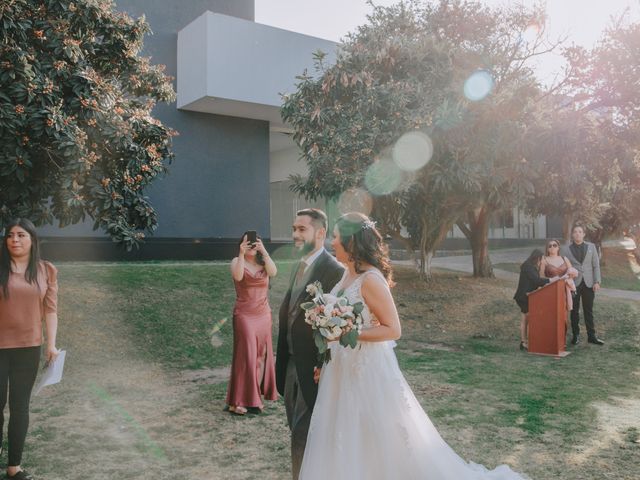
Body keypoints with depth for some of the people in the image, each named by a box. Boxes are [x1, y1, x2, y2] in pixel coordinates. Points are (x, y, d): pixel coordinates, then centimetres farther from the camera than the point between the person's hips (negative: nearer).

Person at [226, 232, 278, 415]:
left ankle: (255, 396, 18)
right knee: (245, 356, -5)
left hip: (263, 315, 4)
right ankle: (238, 401, 3)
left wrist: (264, 252, -26)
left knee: (261, 355, 7)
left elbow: (273, 272, -17)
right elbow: (238, 276, -24)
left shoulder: (263, 263, 6)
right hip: (244, 315, -4)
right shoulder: (237, 261, -2)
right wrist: (242, 254, -30)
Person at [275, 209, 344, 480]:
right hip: (292, 365, 9)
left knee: (303, 438, -1)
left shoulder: (334, 271, -16)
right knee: (299, 434, 19)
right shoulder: (298, 268, 11)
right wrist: (281, 358, 14)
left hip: (314, 368, -9)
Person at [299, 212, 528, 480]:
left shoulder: (371, 279, -20)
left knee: (378, 444, 5)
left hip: (369, 370, -8)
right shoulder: (348, 274, 6)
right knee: (346, 446, 17)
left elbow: (393, 330, -20)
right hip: (344, 369, 9)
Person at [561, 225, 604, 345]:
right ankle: (575, 335, 13)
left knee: (589, 311, 7)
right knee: (574, 311, 4)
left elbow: (596, 265, 5)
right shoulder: (566, 250, 2)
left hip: (588, 283, 1)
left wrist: (597, 281, -3)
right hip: (573, 284, -1)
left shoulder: (591, 247, 7)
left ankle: (591, 336, 13)